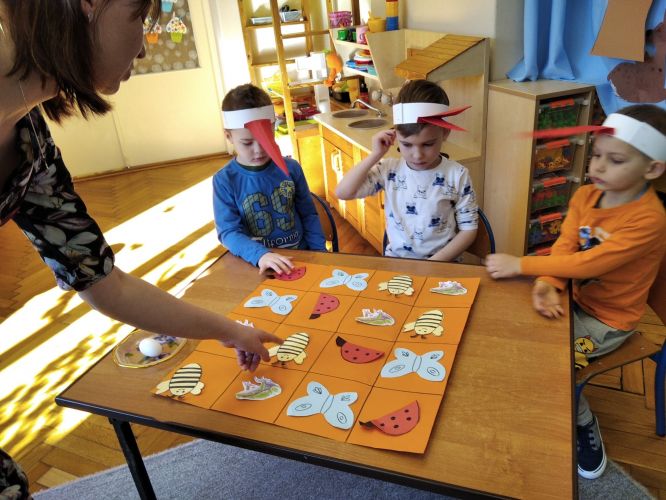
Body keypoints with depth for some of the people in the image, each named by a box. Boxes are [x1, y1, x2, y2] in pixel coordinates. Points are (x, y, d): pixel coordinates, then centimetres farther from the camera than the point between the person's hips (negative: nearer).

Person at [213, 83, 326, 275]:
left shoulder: (291, 168, 0)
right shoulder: (224, 180, -6)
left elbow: (309, 214, 8)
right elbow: (229, 231, -11)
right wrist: (260, 255, -27)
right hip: (256, 264, -1)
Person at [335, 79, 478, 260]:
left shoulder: (457, 175, -6)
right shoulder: (389, 169, -3)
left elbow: (468, 229, -2)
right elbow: (342, 192, -8)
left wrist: (434, 262, -13)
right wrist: (375, 155, -11)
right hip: (395, 261, 0)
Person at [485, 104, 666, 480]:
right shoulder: (585, 196, -5)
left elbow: (588, 264, -31)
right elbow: (564, 247, -12)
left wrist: (521, 265, -30)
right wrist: (548, 285, -32)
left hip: (608, 319, -6)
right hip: (575, 299, 7)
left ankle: (583, 423, 12)